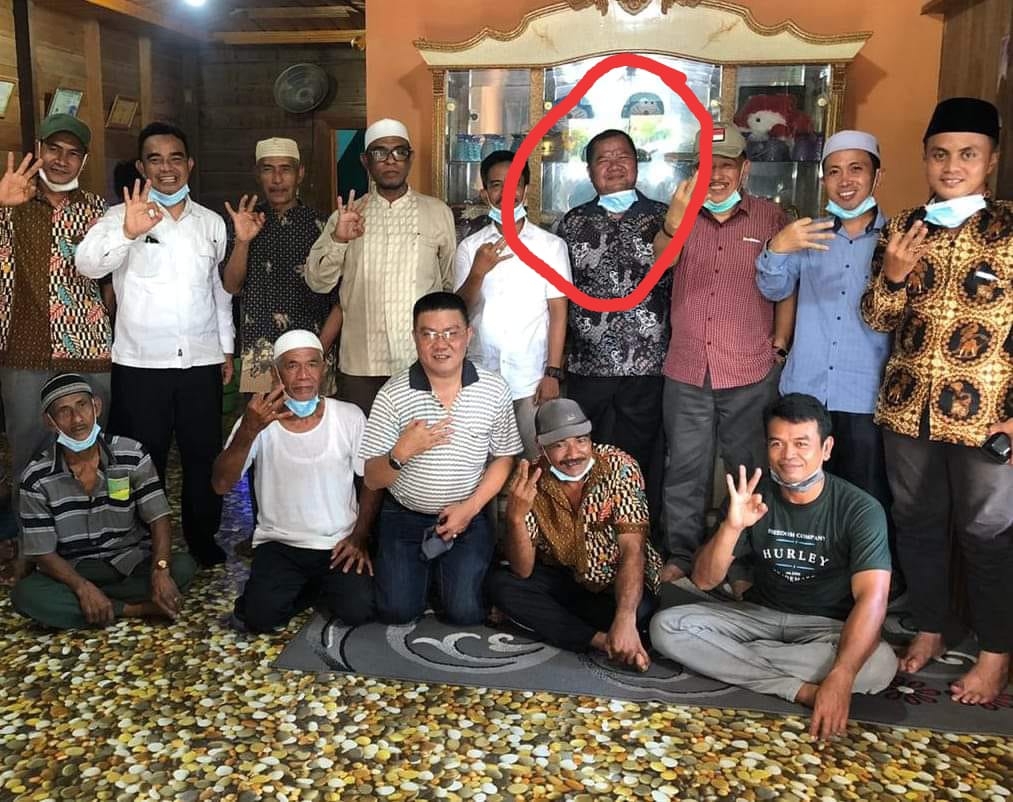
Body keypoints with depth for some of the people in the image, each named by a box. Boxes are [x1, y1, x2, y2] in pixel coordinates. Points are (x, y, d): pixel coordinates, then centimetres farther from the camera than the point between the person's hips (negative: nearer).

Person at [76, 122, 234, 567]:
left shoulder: (212, 223, 10)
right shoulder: (122, 216, -2)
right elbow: (87, 264, -20)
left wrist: (227, 348, 16)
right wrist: (127, 233, -39)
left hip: (202, 362, 3)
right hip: (140, 364, -3)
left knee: (204, 455, 11)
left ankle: (203, 535, 28)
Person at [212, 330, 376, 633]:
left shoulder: (350, 416, -6)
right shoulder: (258, 419, -7)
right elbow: (221, 485, -19)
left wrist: (359, 537, -8)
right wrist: (248, 430, -34)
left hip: (339, 543, 0)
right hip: (278, 543, 1)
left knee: (358, 610, -21)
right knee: (260, 618, -19)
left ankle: (323, 587, 14)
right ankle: (311, 589, 12)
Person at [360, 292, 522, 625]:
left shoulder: (494, 390, -10)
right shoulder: (392, 394, -13)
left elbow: (504, 458, 1)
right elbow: (372, 480, -10)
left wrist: (469, 508, -11)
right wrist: (401, 453, -31)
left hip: (467, 517, 0)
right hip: (404, 517, 0)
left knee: (466, 612, -10)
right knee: (396, 611, -7)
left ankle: (445, 568, 23)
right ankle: (423, 568, 26)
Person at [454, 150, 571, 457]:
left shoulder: (551, 245, 1)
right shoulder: (470, 247, 6)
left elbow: (558, 312, 0)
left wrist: (553, 373, -6)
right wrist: (479, 271, -16)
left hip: (533, 380, -2)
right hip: (481, 379, 2)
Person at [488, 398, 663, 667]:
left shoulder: (619, 467, -22)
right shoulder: (530, 482, -14)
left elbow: (632, 550, -28)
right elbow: (522, 571, -17)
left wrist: (625, 620, -43)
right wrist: (516, 517, -36)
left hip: (618, 582, -3)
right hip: (562, 578, 3)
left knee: (639, 608, -34)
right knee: (500, 584, -20)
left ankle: (544, 617, -9)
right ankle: (601, 641, -21)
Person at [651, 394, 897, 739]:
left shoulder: (860, 509, -16)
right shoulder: (755, 497, -8)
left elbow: (872, 597, -29)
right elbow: (704, 581, -10)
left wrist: (840, 677, -44)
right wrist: (731, 526, -30)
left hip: (827, 627, -2)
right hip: (759, 615, 3)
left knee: (880, 664, -34)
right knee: (666, 627, -19)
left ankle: (731, 661, -22)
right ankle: (799, 690, -23)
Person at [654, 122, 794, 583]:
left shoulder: (770, 218, 2)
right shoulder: (683, 215, 5)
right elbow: (661, 259, -15)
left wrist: (778, 346, -1)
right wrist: (674, 221, -35)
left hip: (750, 374, -1)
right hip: (686, 371, 1)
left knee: (749, 470, 9)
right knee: (685, 469, 10)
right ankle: (681, 555, 23)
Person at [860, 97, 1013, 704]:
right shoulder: (902, 228, 7)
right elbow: (879, 320, 9)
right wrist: (893, 275, -12)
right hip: (908, 408, 4)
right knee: (918, 524, 14)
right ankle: (931, 627, 32)